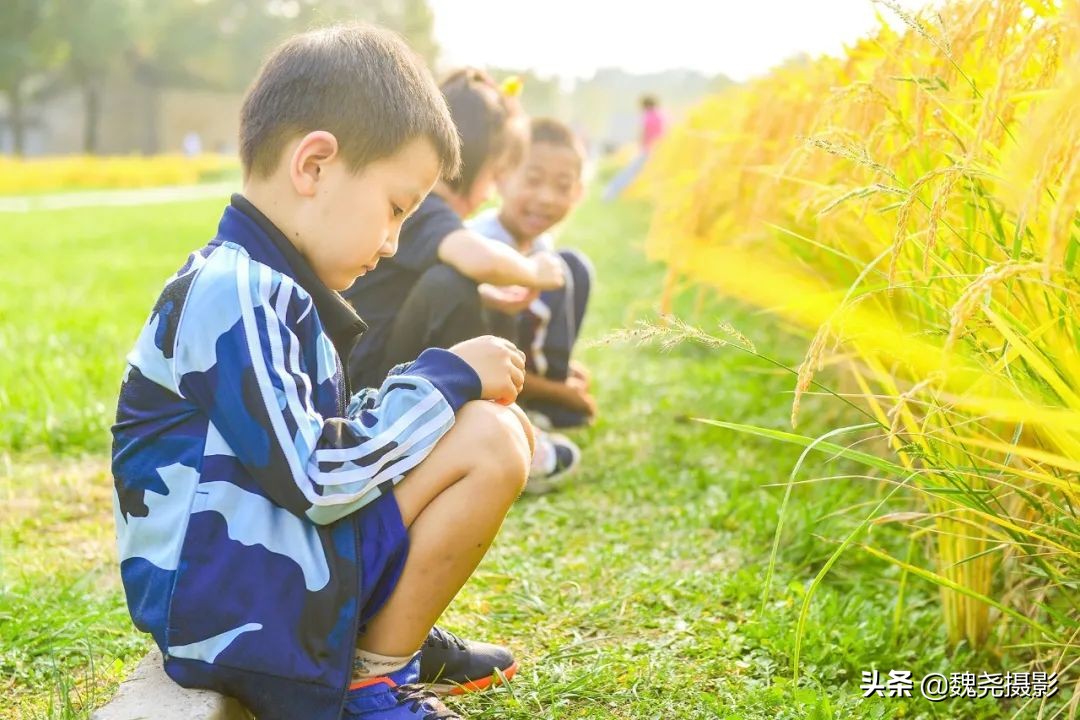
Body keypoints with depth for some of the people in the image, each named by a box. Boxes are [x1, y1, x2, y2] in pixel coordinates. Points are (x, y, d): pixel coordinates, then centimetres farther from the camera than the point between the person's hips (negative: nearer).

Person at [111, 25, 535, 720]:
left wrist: (439, 385, 4)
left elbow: (329, 429, 17)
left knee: (502, 424, 7)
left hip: (277, 551, 10)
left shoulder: (264, 284, 13)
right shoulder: (235, 295, -20)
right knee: (490, 442, -19)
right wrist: (446, 376, -14)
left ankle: (388, 630, 7)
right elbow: (314, 477, -24)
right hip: (230, 602, -10)